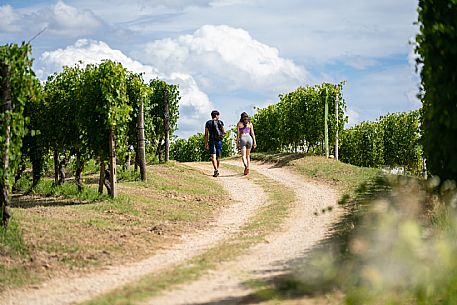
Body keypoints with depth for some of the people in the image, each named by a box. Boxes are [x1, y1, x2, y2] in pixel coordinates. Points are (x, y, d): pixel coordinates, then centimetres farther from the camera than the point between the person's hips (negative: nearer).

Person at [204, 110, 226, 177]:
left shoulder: (208, 123, 2)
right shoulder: (220, 122, 2)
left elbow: (206, 134, 1)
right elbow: (224, 132, 2)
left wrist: (206, 143, 5)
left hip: (212, 141, -1)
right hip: (219, 141, 2)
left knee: (213, 156, -10)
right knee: (218, 156, 15)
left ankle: (216, 170, -28)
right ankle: (217, 170, 24)